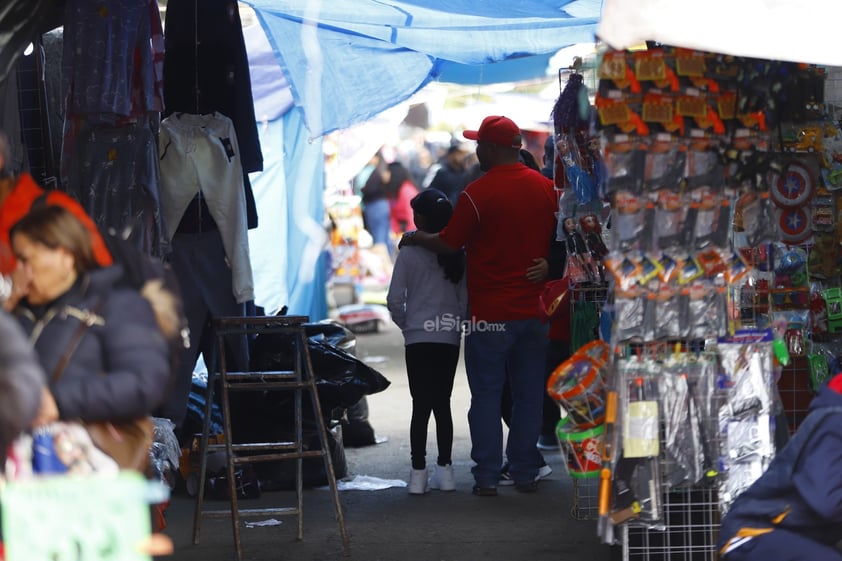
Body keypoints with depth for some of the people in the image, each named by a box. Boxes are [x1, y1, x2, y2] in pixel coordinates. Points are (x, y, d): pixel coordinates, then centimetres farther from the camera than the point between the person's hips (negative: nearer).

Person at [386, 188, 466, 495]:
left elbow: (395, 300, -8)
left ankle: (418, 472, -4)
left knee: (421, 405, -1)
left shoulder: (409, 253, -8)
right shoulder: (457, 254, 1)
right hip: (450, 339, 3)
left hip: (419, 339, -3)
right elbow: (466, 297, 1)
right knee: (442, 404, 11)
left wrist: (407, 324, 8)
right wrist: (456, 323, 13)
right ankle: (444, 469, 12)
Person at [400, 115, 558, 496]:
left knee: (487, 395, 2)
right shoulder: (546, 188, 4)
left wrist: (416, 239, 10)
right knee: (528, 394, 10)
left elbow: (449, 244, -7)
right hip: (534, 309, 5)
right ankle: (525, 472, 13)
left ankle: (487, 476, 1)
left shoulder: (477, 193, -13)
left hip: (490, 314, -5)